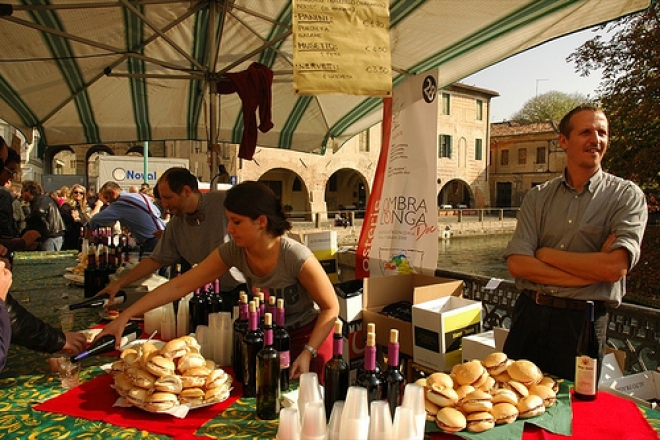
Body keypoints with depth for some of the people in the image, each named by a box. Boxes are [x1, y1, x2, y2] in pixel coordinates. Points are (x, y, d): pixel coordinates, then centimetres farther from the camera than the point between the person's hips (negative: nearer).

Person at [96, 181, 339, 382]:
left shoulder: (297, 258, -31)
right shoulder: (232, 252, -16)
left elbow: (331, 308, -19)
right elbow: (179, 285, -15)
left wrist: (308, 353, -25)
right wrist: (124, 317, -17)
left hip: (308, 335, -4)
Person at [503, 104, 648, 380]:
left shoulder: (626, 195, -2)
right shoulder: (538, 197, 4)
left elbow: (616, 267, -17)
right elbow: (517, 264, -8)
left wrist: (546, 254, -9)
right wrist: (592, 268, -14)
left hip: (582, 323, -2)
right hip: (528, 315, 2)